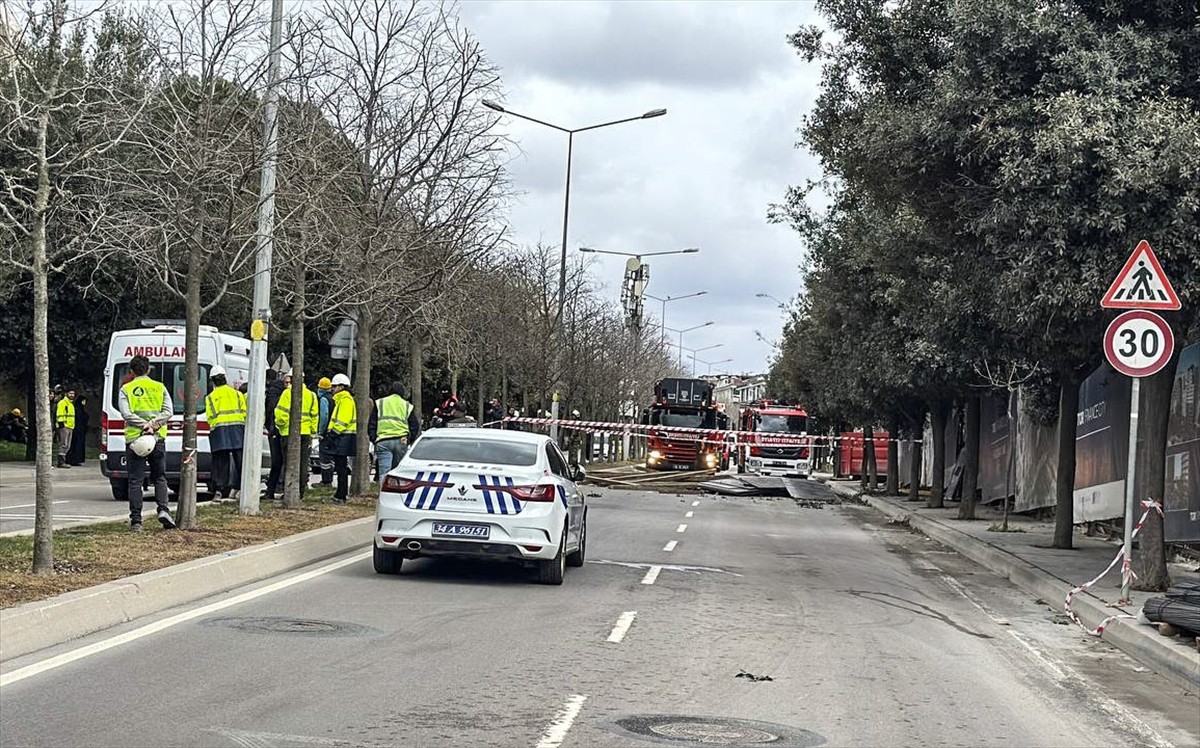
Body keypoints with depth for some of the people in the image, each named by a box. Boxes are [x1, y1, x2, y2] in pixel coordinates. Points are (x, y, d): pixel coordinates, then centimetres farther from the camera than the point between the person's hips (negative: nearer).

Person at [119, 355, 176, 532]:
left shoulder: (126, 389, 3)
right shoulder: (159, 387, 9)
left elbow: (126, 413, -10)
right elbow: (168, 411, -2)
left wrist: (145, 424, -14)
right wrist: (154, 423, -11)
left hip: (134, 439, -1)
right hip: (157, 438, 2)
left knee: (135, 481, 1)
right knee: (159, 477, 14)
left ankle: (136, 521, -1)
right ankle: (163, 510, -5)